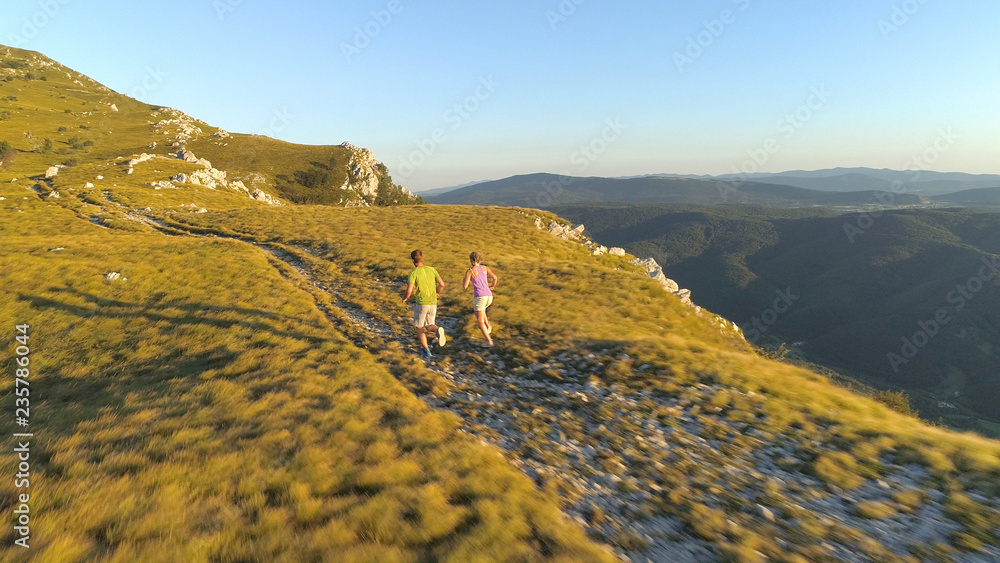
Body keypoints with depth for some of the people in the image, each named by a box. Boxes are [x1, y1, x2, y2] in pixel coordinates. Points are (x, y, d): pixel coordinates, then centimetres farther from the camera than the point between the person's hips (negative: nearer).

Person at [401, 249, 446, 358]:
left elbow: (409, 291, -16)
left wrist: (405, 298, 6)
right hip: (433, 304, 4)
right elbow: (442, 284, 5)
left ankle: (426, 350, 8)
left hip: (421, 304, -4)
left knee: (419, 327, 15)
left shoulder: (413, 273, -8)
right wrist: (437, 293, 25)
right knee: (429, 327, 17)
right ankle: (438, 330, -18)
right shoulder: (431, 269, 6)